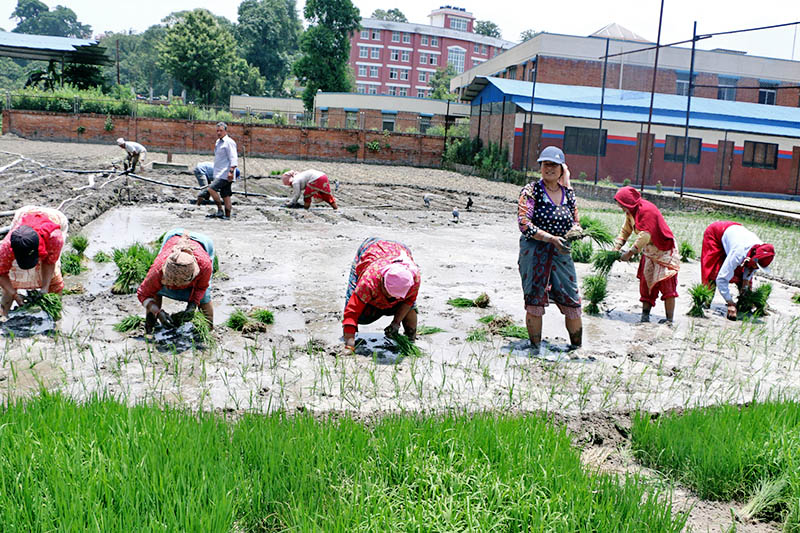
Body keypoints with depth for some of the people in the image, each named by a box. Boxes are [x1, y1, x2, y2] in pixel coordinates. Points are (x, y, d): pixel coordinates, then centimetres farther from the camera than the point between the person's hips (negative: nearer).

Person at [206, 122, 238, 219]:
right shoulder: (218, 142, 19)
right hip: (220, 174, 9)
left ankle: (220, 211, -11)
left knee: (211, 189, -18)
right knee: (225, 195, 8)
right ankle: (227, 215, 9)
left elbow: (233, 158, -16)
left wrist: (231, 171, -25)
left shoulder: (229, 142, -10)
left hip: (226, 174, -9)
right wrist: (216, 174, 27)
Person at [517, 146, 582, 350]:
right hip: (534, 252, -4)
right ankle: (535, 348, 11)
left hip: (561, 254, 4)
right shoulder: (531, 191, -3)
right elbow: (524, 223, -13)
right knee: (535, 302, 0)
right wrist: (551, 238, -22)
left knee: (572, 301, 2)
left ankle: (577, 347, 17)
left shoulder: (568, 194, 11)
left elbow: (575, 223, 18)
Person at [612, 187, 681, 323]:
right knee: (646, 283, 4)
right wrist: (616, 248, -5)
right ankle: (645, 315, 6)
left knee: (667, 285, -9)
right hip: (649, 252, 9)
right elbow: (625, 231, 9)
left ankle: (669, 319, -8)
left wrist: (630, 252, -28)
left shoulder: (647, 210, -25)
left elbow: (644, 235, -30)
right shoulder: (631, 211, 3)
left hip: (664, 251, -9)